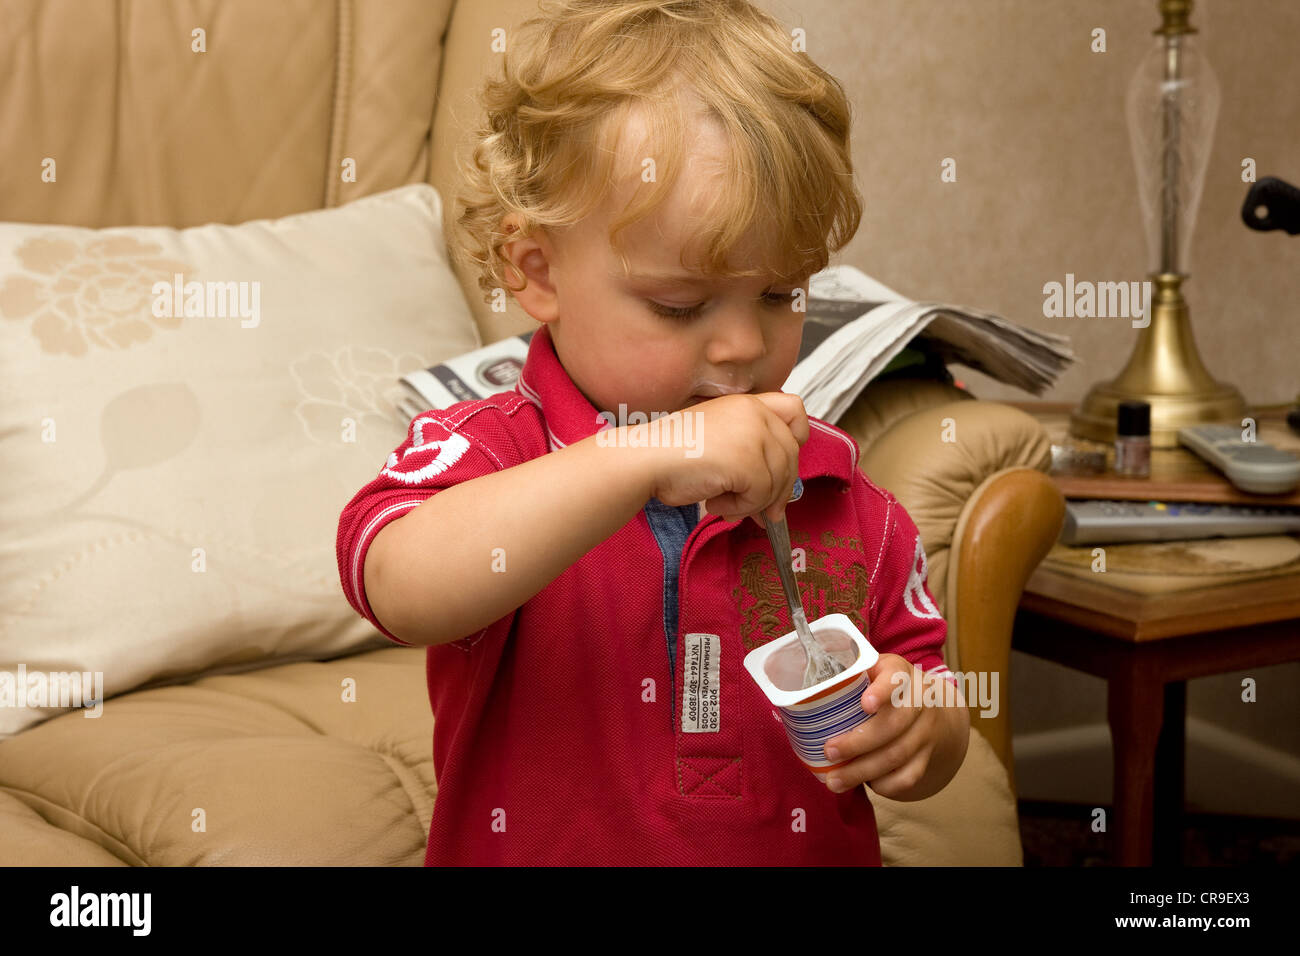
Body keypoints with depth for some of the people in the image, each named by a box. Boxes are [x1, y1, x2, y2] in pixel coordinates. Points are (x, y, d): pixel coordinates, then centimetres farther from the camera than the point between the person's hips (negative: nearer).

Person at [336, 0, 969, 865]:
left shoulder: (842, 497, 3)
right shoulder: (483, 454, -7)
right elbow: (404, 591, -29)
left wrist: (919, 732, -11)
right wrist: (647, 456, -33)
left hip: (817, 850, 2)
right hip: (540, 846, -2)